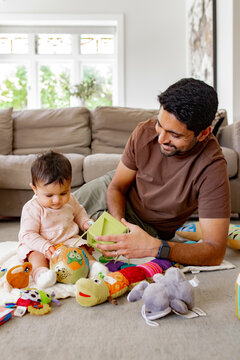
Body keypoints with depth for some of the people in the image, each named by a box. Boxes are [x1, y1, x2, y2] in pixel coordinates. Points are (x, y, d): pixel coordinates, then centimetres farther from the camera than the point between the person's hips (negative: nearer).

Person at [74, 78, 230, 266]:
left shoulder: (212, 168, -36)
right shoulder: (145, 132, -25)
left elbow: (216, 252, -39)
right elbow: (117, 187, -12)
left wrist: (154, 247, -53)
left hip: (147, 229, -2)